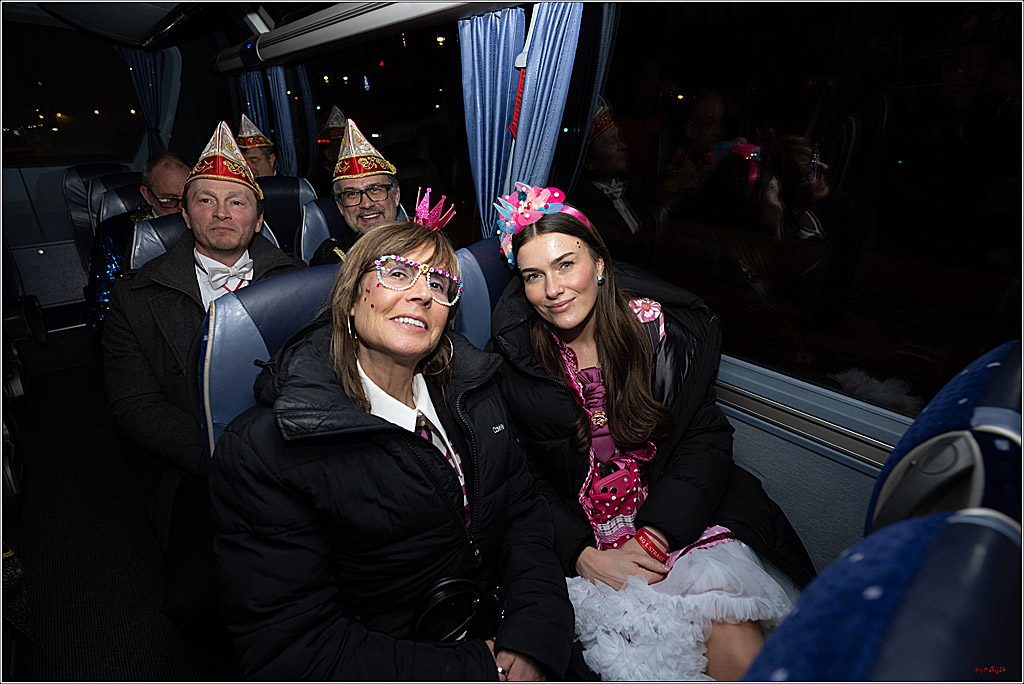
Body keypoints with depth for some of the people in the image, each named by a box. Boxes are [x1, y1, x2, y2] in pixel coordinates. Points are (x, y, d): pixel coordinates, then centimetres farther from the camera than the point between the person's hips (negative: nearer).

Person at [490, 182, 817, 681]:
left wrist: (652, 539, -13)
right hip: (577, 540, 0)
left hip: (679, 521, 1)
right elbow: (524, 477, -2)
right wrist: (583, 555, -14)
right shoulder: (513, 357, -6)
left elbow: (705, 439, -3)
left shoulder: (668, 328, -5)